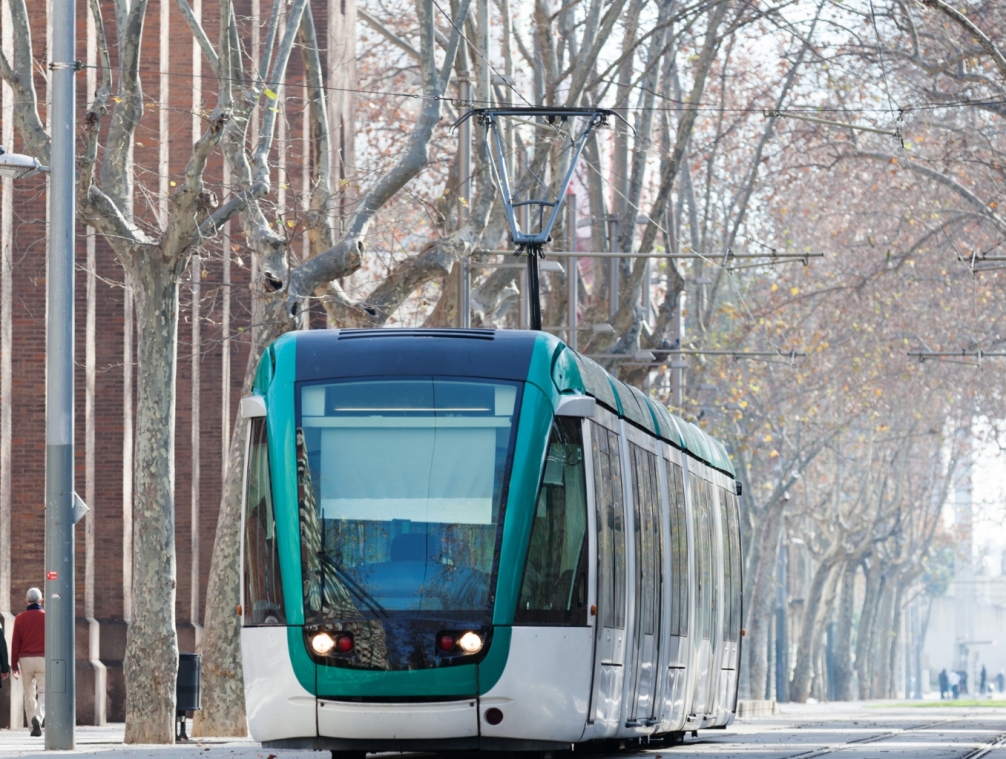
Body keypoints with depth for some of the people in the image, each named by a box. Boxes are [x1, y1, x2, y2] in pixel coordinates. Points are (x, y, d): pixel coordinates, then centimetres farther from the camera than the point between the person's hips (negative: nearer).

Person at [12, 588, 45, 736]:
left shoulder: (20, 618, 1)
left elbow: (15, 642, 0)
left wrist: (14, 665, 4)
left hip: (26, 659, 2)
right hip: (43, 658, -2)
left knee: (29, 694, 10)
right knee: (43, 693, -1)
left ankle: (34, 728, 10)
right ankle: (38, 717, -28)